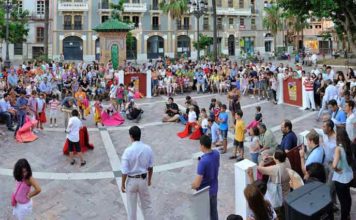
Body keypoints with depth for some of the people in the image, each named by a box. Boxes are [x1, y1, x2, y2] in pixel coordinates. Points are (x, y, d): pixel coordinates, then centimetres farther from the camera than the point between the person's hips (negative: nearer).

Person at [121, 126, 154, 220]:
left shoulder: (128, 151, -23)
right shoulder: (148, 148, -10)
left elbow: (125, 171, -17)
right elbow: (150, 167, 1)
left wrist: (123, 184, -3)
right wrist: (149, 179, 16)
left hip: (131, 180, -3)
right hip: (143, 179, 3)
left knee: (131, 207, 15)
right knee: (147, 204, 20)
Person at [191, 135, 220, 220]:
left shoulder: (203, 161, -33)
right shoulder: (216, 153, -10)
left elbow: (197, 184, -29)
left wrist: (192, 186, -9)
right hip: (214, 189, 6)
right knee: (214, 211, 23)